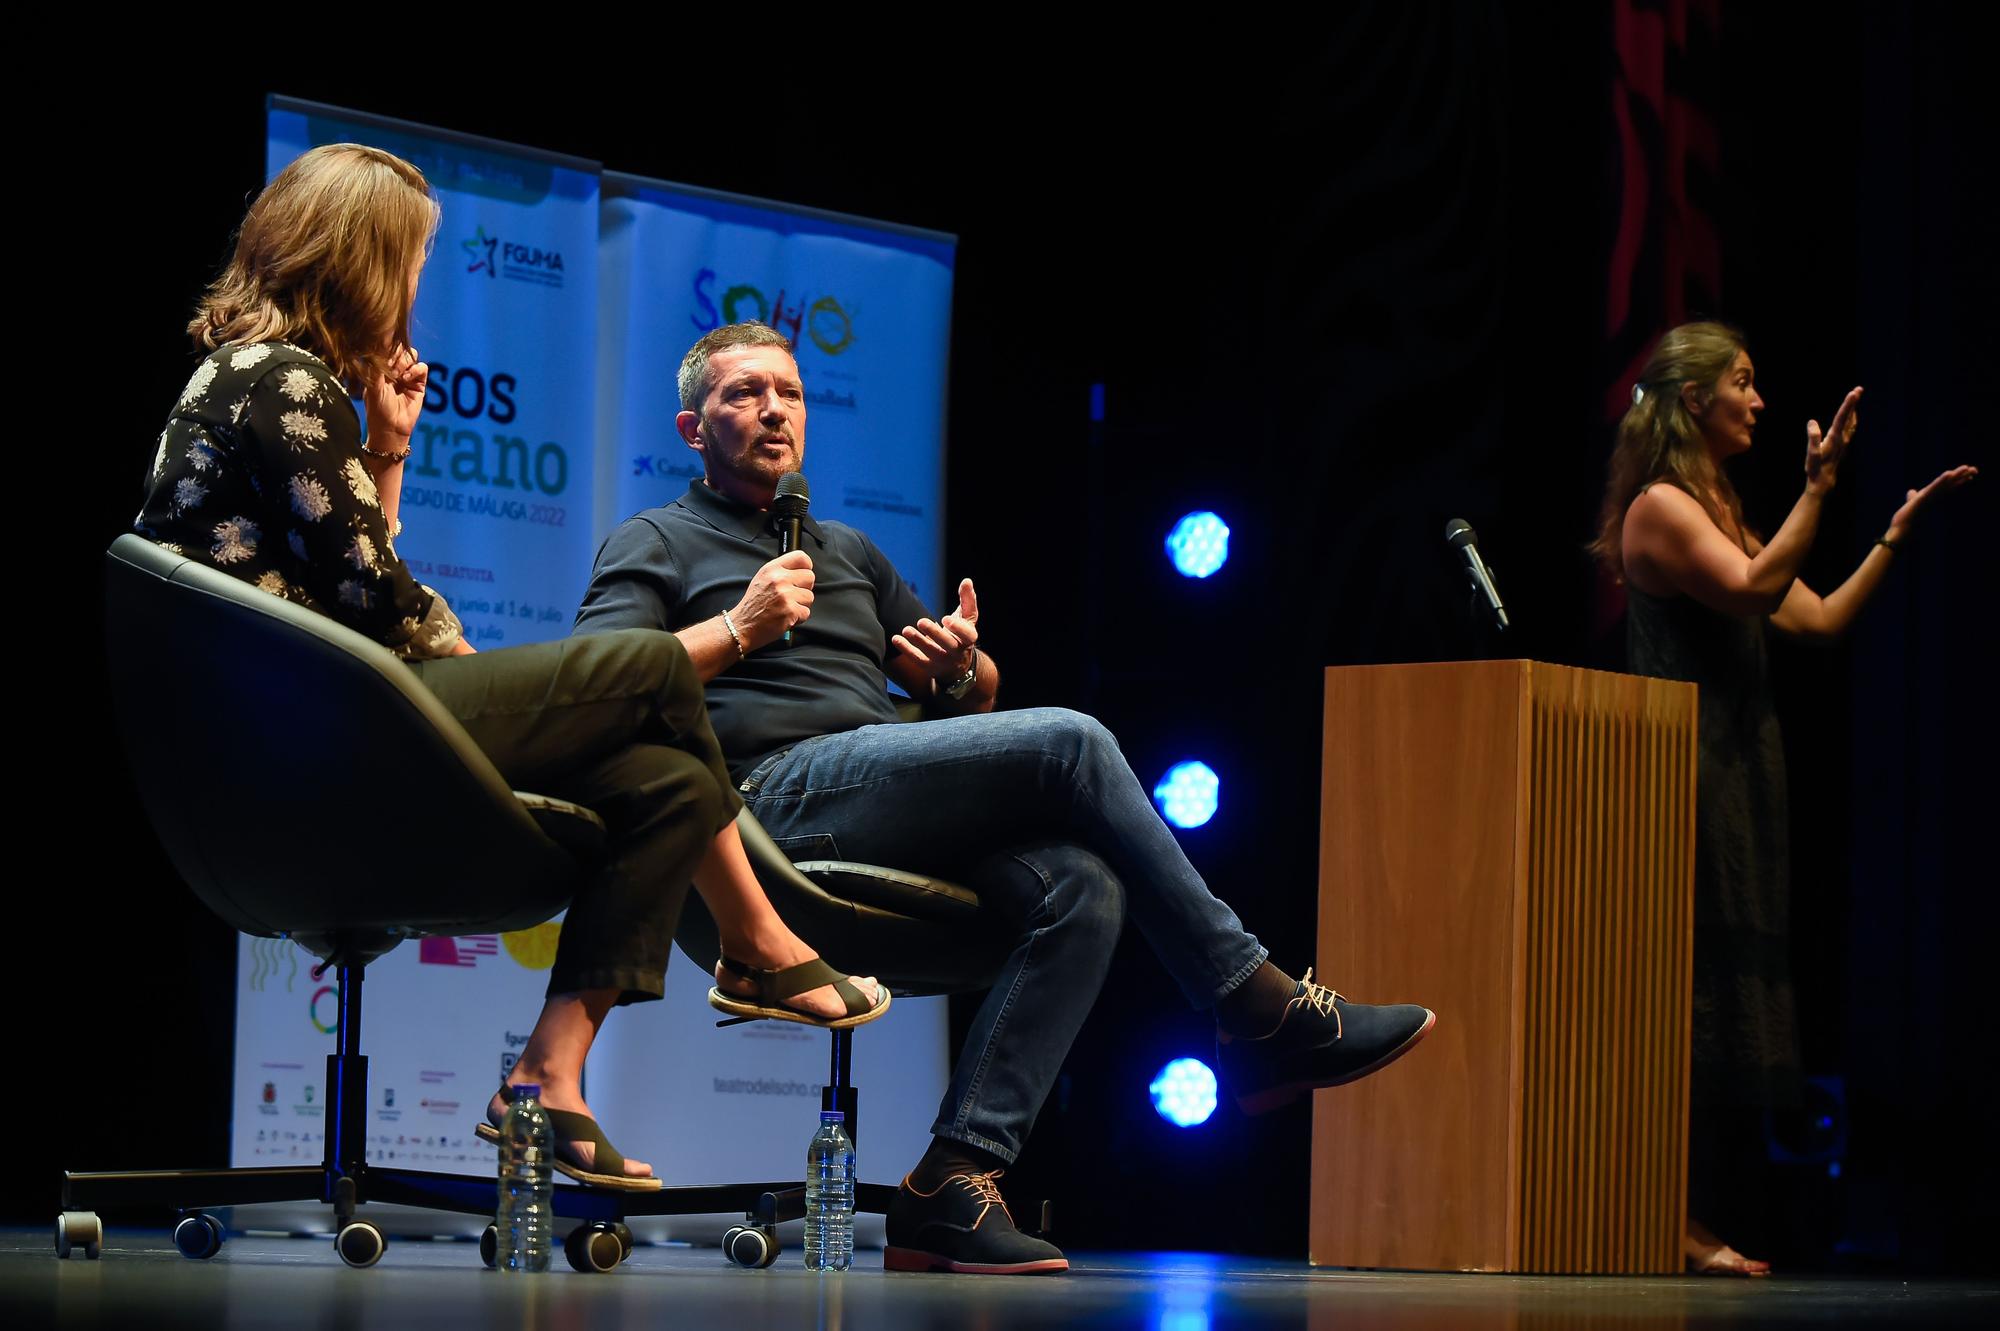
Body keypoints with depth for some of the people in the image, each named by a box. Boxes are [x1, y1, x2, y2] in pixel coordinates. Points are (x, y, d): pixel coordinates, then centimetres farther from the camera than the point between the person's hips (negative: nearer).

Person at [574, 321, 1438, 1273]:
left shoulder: (848, 552, 34)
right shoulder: (655, 544, 16)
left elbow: (969, 697, 33)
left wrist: (961, 666, 9)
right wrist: (738, 631, -9)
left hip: (897, 809, 7)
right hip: (776, 791, -7)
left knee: (1082, 886, -24)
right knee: (1067, 741, -22)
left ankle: (952, 1183, -30)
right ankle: (1260, 1012, -17)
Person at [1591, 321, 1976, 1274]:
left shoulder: (1718, 512, 21)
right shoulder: (1660, 506, -7)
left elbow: (1820, 619, 20)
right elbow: (1753, 589, -22)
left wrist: (1897, 533, 16)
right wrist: (1818, 487, -22)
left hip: (1738, 783, 10)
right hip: (1687, 780, -10)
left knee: (1724, 1006, 6)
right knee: (1695, 995, -11)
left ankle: (1690, 1223, 7)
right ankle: (1671, 1225, -10)